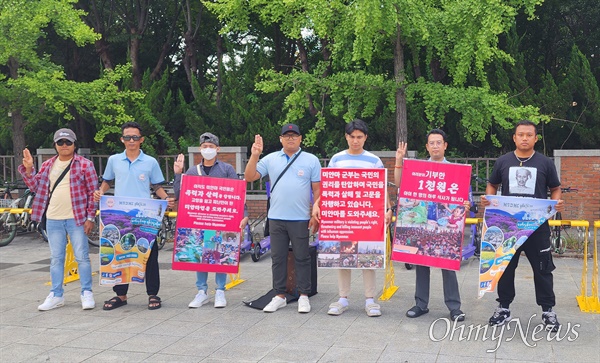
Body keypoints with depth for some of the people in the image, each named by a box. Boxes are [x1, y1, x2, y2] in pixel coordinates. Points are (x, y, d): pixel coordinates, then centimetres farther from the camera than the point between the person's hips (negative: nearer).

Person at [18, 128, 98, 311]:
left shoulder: (84, 164, -3)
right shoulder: (48, 165, 11)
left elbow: (93, 193, -4)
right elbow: (36, 187, 12)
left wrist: (90, 217, -8)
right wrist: (28, 169, -3)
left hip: (76, 219, -4)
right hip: (53, 220, 5)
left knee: (82, 257, 0)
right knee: (56, 258, 11)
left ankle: (87, 294, 9)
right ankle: (56, 295, 19)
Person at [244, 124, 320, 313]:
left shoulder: (311, 160, 2)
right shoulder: (270, 159, 8)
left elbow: (317, 189, 1)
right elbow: (249, 177, 3)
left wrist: (316, 215, -5)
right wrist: (254, 155, -9)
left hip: (301, 219, -2)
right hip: (276, 218, 3)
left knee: (302, 258, 5)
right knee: (278, 258, 9)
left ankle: (304, 296, 15)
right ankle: (279, 296, 19)